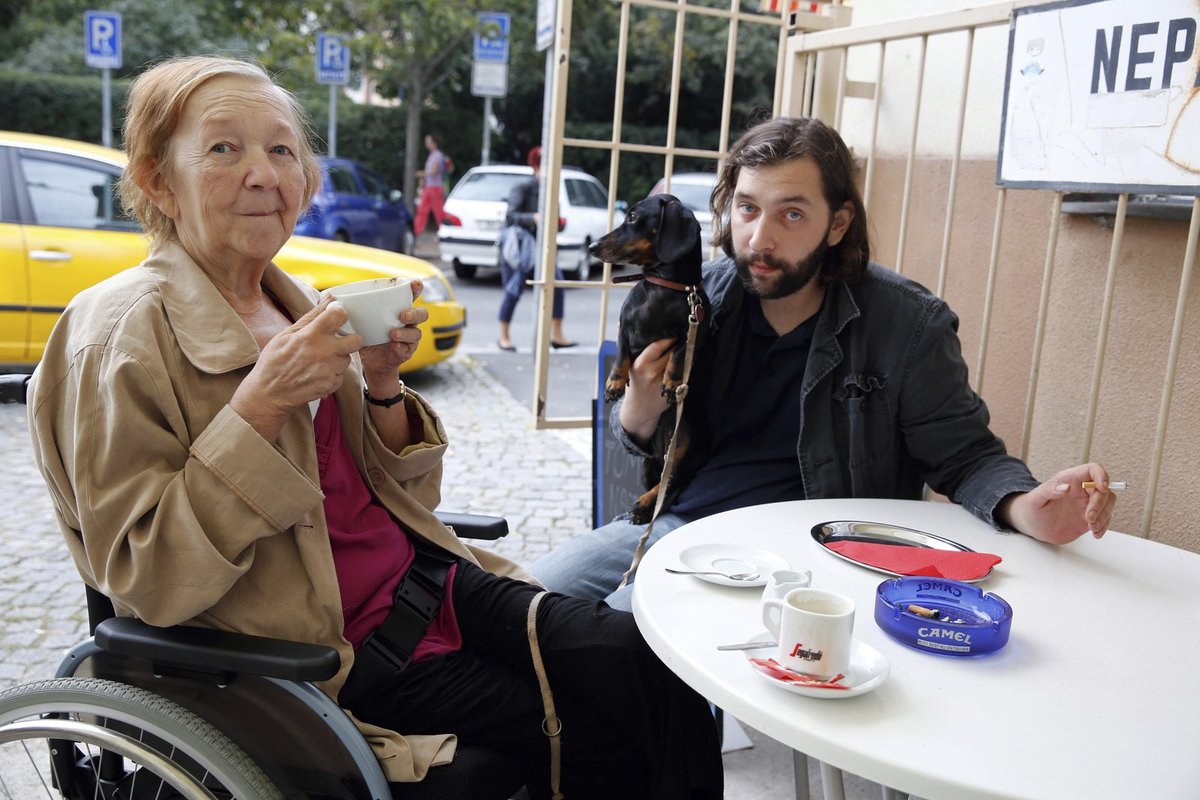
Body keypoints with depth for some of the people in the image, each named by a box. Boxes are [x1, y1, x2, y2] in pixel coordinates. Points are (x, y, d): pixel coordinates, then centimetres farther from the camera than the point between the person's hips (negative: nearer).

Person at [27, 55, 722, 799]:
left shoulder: (298, 305, 9)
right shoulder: (123, 331, -10)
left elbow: (411, 495, 11)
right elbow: (144, 580, -16)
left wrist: (384, 387, -8)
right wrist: (259, 407, -24)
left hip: (424, 576, 6)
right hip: (327, 646, -6)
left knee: (652, 664, -11)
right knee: (587, 732, -14)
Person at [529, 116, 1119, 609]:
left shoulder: (906, 326, -9)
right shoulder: (704, 296, 3)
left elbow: (965, 455, -2)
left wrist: (1024, 508, -25)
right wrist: (638, 413, -13)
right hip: (673, 521, 6)